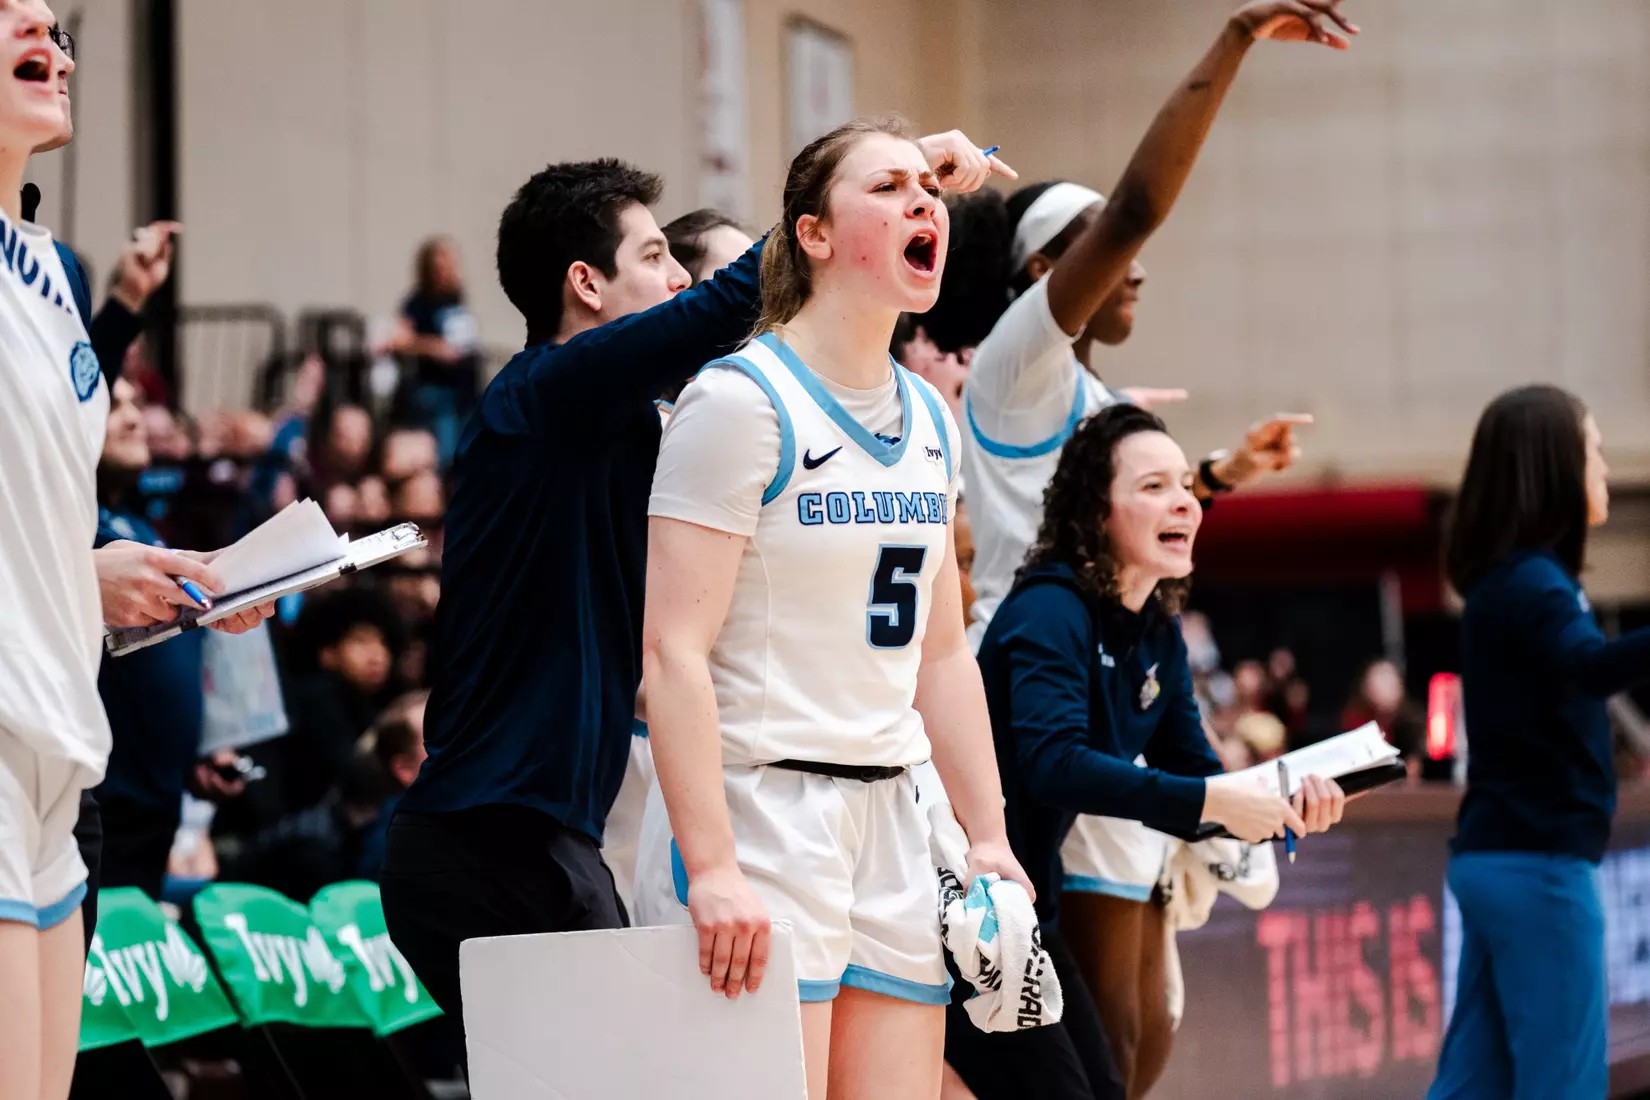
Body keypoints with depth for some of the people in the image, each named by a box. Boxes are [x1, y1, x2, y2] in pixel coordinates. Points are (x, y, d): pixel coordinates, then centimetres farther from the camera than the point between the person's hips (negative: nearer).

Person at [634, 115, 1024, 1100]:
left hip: (889, 823, 7)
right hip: (759, 809, -7)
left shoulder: (930, 420, 14)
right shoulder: (743, 401, -9)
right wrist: (713, 869, -22)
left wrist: (990, 838, 15)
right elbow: (674, 651, -16)